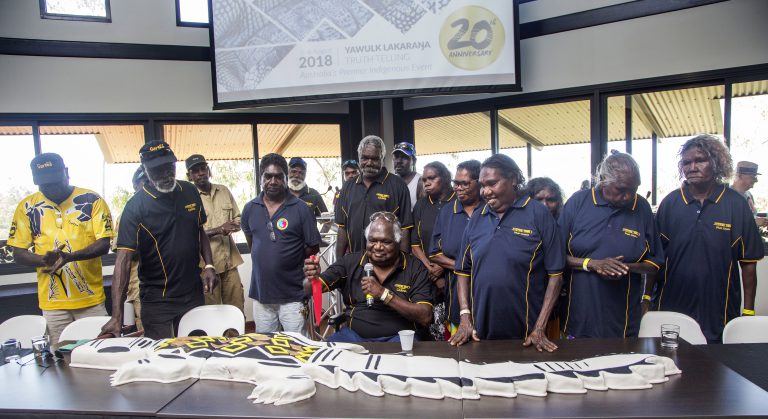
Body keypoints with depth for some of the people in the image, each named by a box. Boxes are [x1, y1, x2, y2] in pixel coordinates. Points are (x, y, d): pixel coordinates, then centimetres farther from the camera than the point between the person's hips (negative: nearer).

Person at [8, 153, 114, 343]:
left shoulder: (92, 200, -3)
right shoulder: (27, 207, 4)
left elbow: (103, 245, -6)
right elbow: (18, 253, 6)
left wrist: (69, 256, -23)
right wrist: (44, 260, -15)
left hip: (91, 299, -1)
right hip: (52, 302, 2)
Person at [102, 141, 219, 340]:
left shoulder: (190, 192, 1)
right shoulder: (135, 206, -13)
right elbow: (124, 258, -18)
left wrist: (209, 266, -2)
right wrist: (116, 315, -26)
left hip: (193, 293, 4)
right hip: (156, 300, -4)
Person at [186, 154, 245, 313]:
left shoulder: (224, 191, 9)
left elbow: (238, 219, 15)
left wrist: (233, 226, -8)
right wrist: (218, 230, -21)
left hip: (230, 261, 4)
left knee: (237, 310, 9)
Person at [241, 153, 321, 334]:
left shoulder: (301, 209, -7)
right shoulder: (250, 209, 5)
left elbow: (313, 248, -2)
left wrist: (287, 261, 1)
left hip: (293, 295, -4)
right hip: (261, 293, 4)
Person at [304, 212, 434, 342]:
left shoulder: (415, 268, -2)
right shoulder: (350, 262, 4)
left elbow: (425, 317, -10)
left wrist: (384, 294, -19)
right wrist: (313, 278, -25)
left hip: (398, 337, -1)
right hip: (355, 335, 1)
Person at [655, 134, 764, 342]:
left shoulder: (736, 204, -2)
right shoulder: (670, 203, 0)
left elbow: (748, 262, 0)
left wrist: (749, 311, -1)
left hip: (720, 313, 0)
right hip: (672, 309, 1)